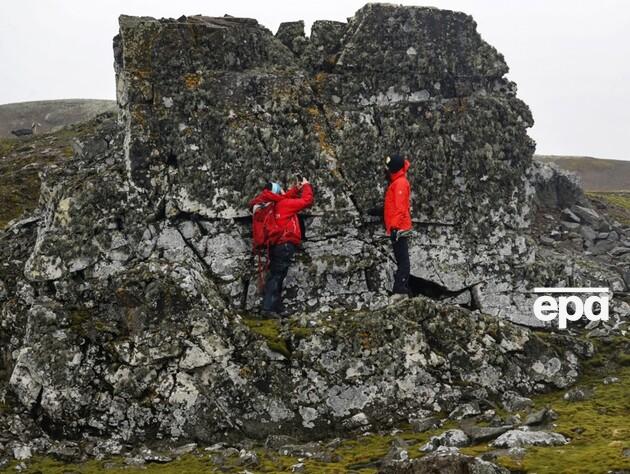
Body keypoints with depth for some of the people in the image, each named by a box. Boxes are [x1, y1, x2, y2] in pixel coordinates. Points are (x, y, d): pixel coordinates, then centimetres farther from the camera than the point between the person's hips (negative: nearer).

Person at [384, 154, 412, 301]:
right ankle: (401, 290, 15)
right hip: (398, 228, 10)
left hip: (398, 228, -10)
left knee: (402, 259, -11)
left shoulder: (400, 183, -11)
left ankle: (401, 290, -13)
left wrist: (395, 226, -24)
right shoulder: (397, 182, 20)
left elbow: (400, 207, -20)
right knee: (401, 259, 11)